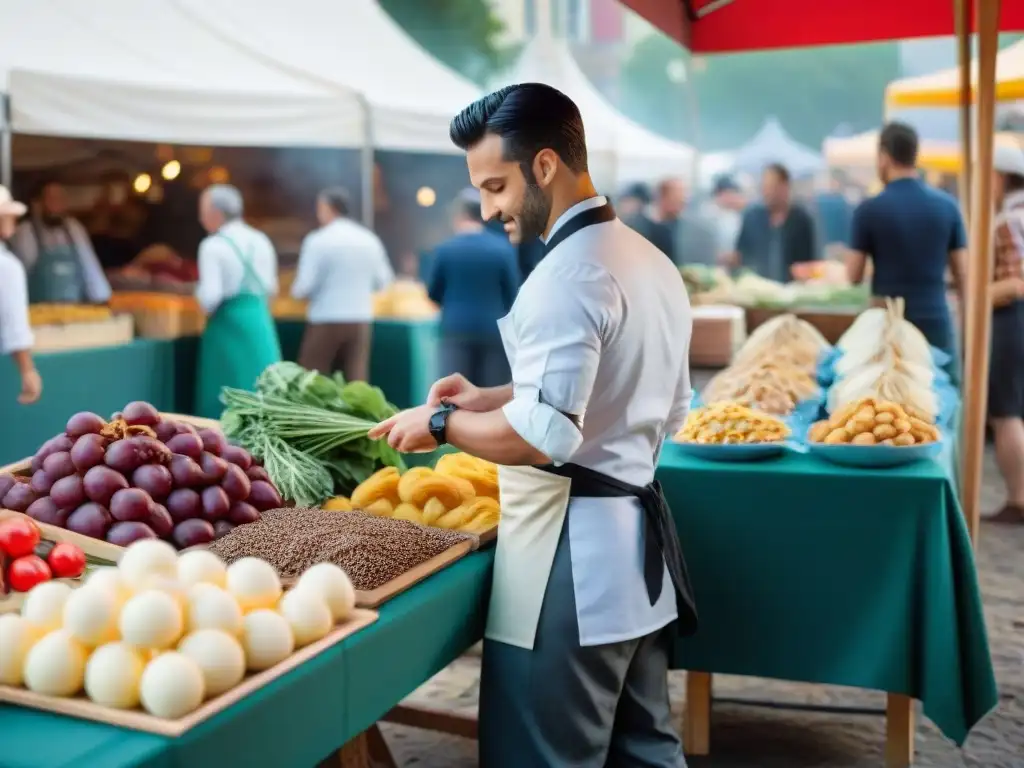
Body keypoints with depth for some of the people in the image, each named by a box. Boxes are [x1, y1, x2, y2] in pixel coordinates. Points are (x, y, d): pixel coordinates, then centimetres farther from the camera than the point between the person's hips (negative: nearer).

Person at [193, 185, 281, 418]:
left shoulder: (213, 246, -10)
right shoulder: (261, 241, 7)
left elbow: (211, 296, -16)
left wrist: (207, 309, 4)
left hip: (228, 323, -5)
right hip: (261, 320, 5)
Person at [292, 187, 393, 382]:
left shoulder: (318, 240, -9)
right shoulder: (370, 240, 4)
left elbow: (304, 287, -11)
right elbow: (382, 281, 12)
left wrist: (296, 290, 10)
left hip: (326, 321, -4)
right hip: (361, 320, 4)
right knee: (356, 380, 5)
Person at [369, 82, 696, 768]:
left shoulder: (569, 274, -18)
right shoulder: (653, 263, 12)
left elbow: (544, 437, -25)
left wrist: (443, 423, -7)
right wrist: (494, 399, 15)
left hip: (573, 548, -10)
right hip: (635, 535, 10)